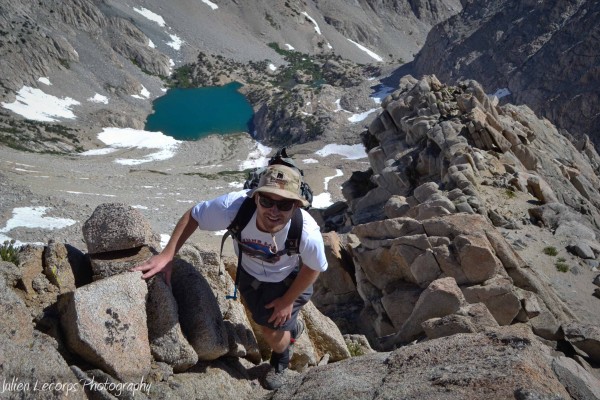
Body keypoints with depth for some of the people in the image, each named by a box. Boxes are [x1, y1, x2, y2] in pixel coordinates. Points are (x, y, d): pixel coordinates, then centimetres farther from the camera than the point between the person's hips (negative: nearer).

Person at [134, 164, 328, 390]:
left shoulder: (307, 233, -42)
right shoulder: (234, 206, -41)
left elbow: (313, 268, -18)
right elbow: (192, 216, -20)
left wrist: (288, 300, -8)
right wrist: (167, 255, -24)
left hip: (289, 279, -3)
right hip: (250, 273, 3)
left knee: (272, 332, 6)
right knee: (262, 320, 24)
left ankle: (280, 362, 44)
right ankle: (291, 328, 61)